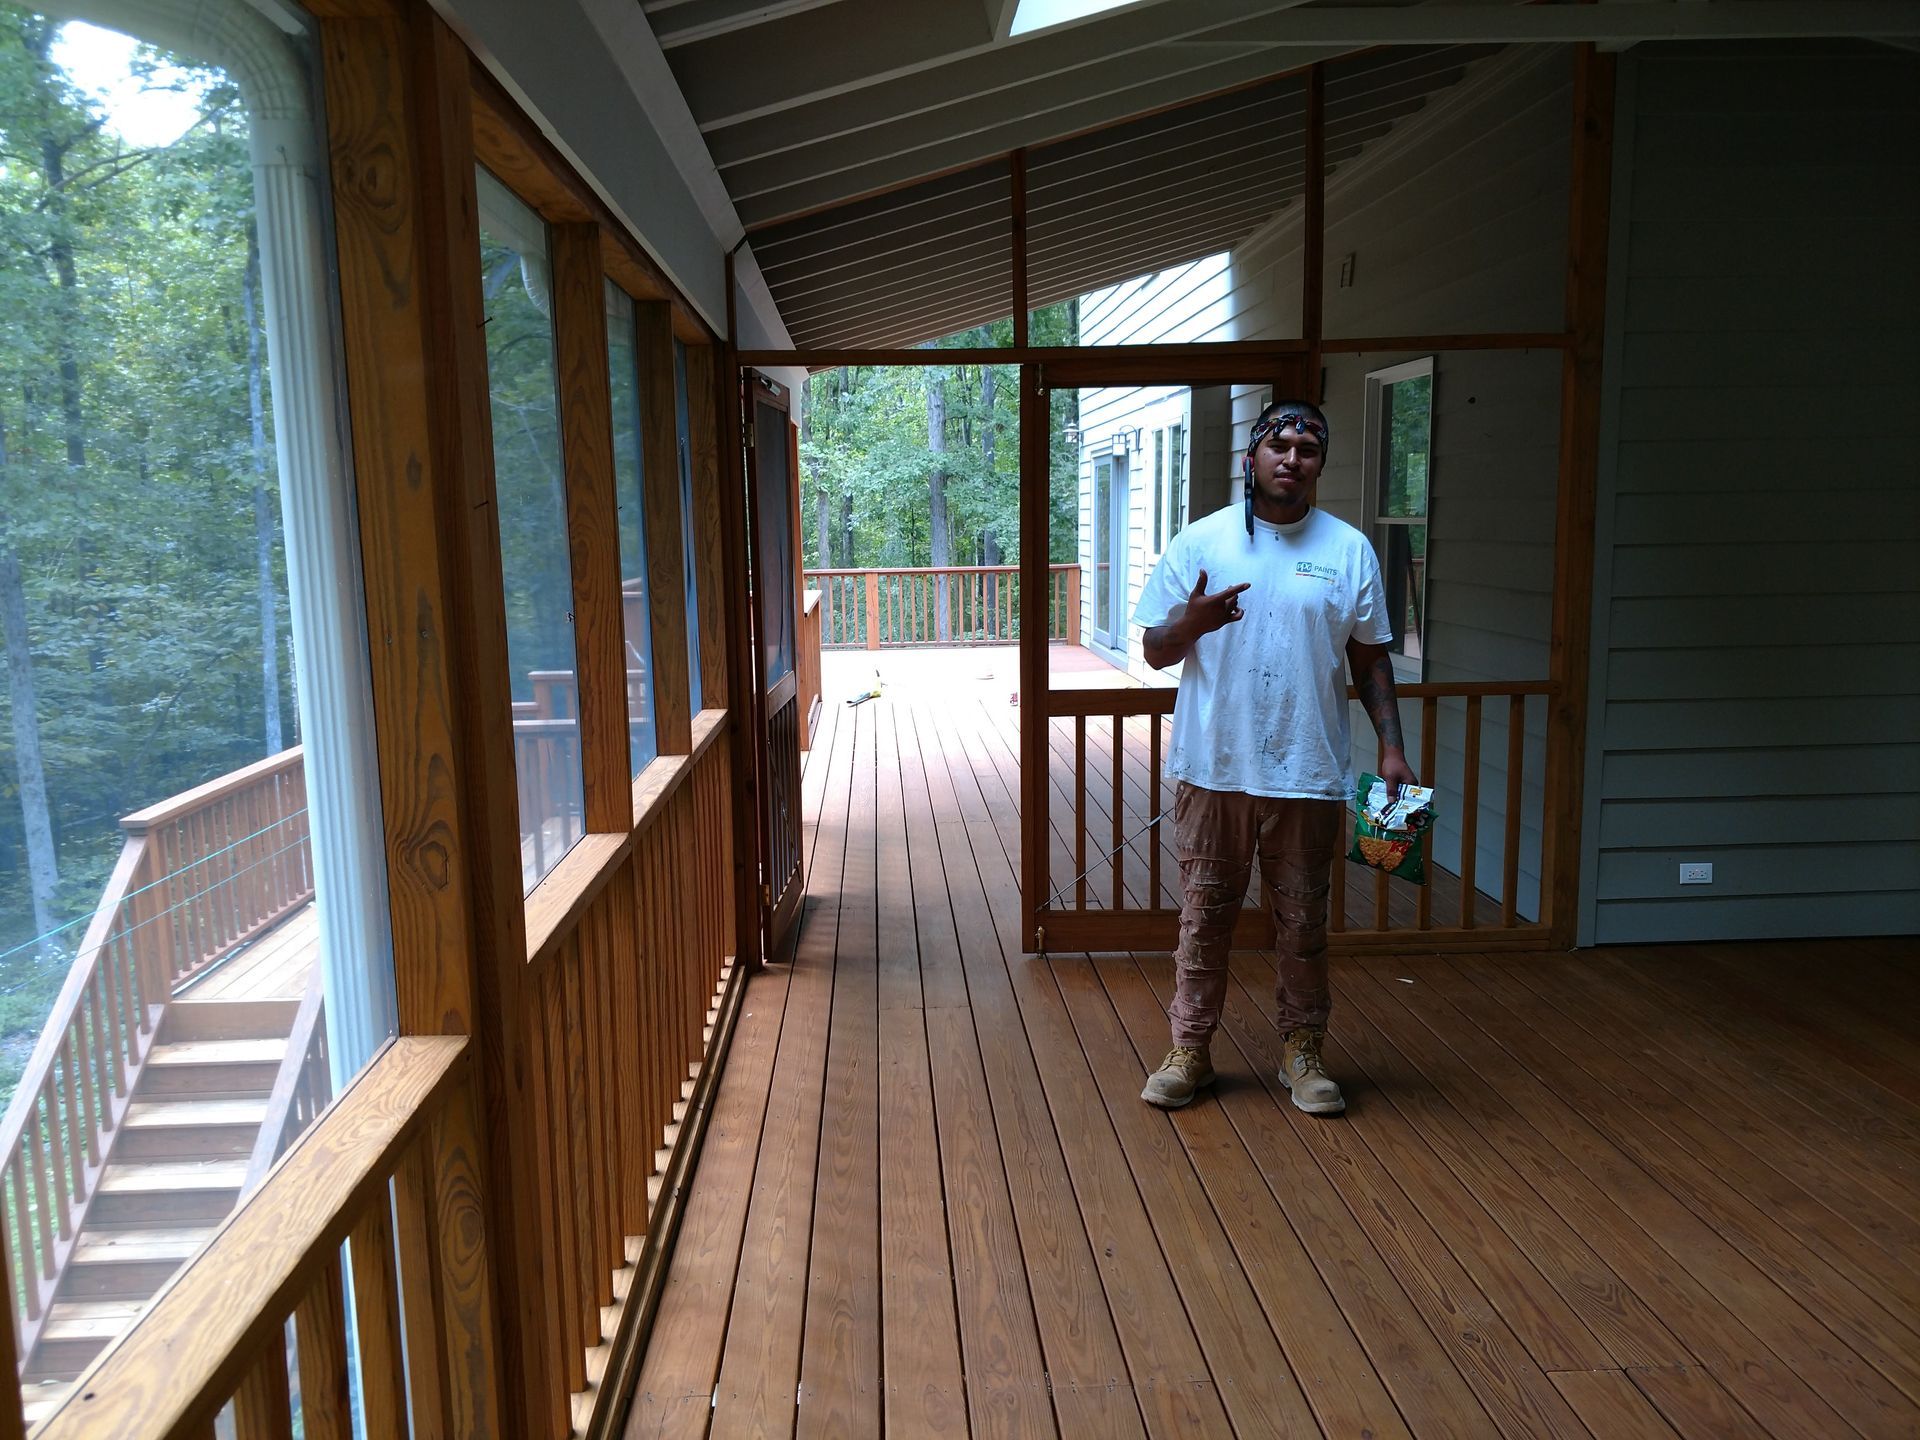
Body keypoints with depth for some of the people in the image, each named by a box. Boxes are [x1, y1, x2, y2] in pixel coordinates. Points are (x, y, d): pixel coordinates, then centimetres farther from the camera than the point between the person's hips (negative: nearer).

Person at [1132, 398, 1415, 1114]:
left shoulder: (1350, 549, 4)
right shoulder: (1199, 542, 1)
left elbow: (1371, 659, 9)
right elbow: (1156, 651, 3)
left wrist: (1392, 748, 1)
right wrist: (1193, 620, -19)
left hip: (1308, 773, 1)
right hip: (1213, 768, 0)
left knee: (1303, 922, 11)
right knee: (1205, 915, 9)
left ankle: (1303, 1051, 27)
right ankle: (1189, 1049, 23)